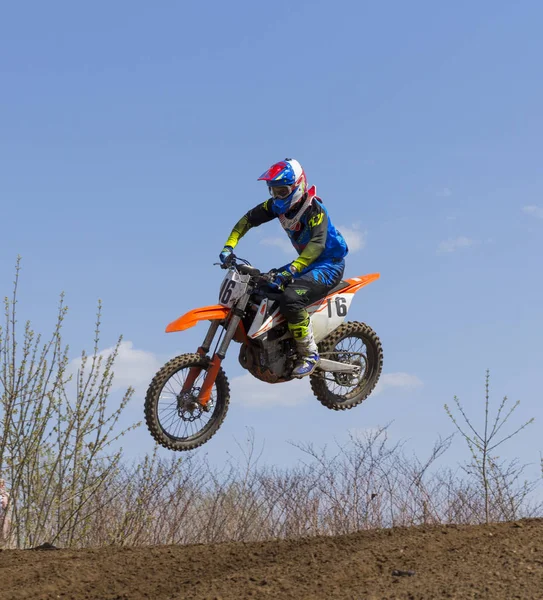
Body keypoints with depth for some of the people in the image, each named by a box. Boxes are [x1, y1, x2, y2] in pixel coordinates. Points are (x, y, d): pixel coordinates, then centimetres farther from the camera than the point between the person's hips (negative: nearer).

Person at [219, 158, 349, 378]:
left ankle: (309, 354, -18)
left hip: (329, 264, -9)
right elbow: (249, 219, 6)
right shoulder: (277, 205, 0)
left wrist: (290, 271, -48)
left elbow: (317, 244, -36)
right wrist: (229, 246, -8)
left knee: (291, 299, -32)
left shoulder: (314, 208, -24)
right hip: (306, 262, 9)